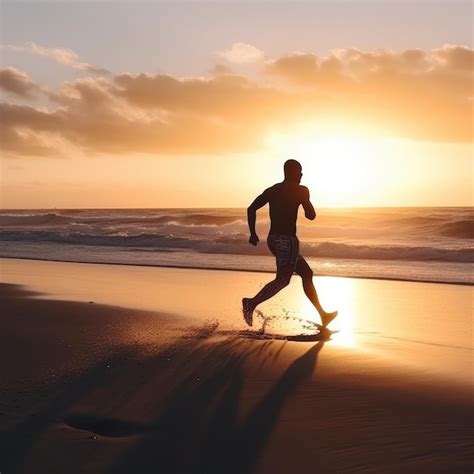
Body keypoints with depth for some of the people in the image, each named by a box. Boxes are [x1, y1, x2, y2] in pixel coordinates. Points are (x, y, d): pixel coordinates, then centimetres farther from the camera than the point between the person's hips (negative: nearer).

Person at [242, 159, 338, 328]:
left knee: (306, 273, 16)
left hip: (273, 239, 8)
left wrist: (253, 233, 8)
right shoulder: (301, 190, -5)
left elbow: (251, 209, 6)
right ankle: (252, 303, -26)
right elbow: (311, 216, -2)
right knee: (282, 280, -8)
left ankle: (323, 315, 23)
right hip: (288, 240, -8)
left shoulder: (271, 190, 12)